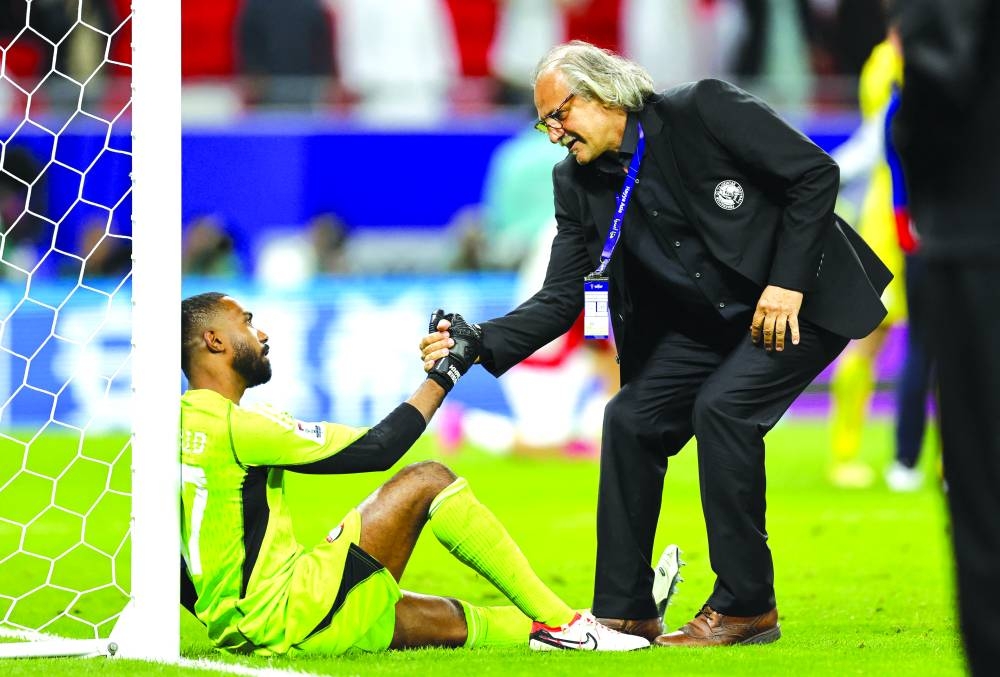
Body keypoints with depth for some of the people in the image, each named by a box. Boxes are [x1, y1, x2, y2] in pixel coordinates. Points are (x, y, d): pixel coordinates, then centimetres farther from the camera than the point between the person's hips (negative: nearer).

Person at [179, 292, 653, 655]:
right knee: (427, 481, -6)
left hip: (242, 632, 9)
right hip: (287, 616, -9)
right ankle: (564, 626, -2)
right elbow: (376, 448, -13)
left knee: (455, 622, 13)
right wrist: (444, 374, -2)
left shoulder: (183, 424, 15)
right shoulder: (231, 424, -15)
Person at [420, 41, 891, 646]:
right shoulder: (580, 184, -3)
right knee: (631, 419, -4)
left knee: (722, 407, -24)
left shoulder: (704, 109, -20)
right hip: (709, 321, 7)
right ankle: (624, 613, 3)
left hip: (803, 297, -7)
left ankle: (746, 607, -15)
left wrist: (787, 283, -21)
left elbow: (815, 173, -18)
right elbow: (561, 300, -5)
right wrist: (481, 343, -21)